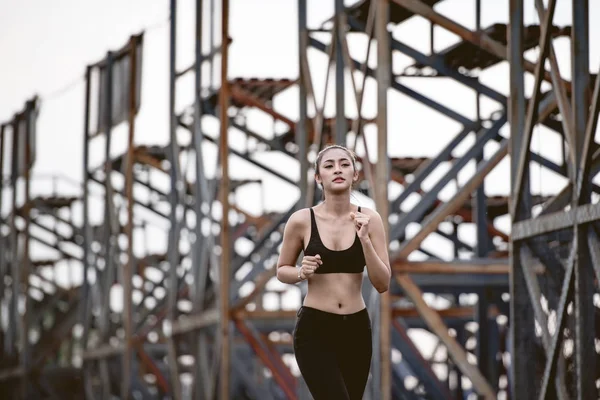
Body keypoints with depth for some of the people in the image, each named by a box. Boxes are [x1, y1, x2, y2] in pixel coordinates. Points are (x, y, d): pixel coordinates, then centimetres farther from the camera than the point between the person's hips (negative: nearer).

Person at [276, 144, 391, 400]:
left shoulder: (369, 219, -1)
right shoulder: (302, 220, -5)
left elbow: (383, 284, -4)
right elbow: (282, 271, 9)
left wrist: (365, 239, -16)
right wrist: (302, 273, -13)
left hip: (356, 330, 3)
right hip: (314, 330, -3)